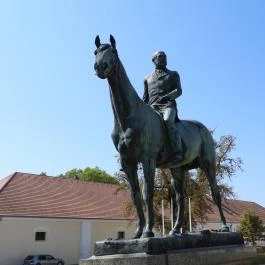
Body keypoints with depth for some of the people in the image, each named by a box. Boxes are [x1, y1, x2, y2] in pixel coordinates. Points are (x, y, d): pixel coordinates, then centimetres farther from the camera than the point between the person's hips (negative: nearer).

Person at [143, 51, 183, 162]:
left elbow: (178, 91, 7)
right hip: (152, 107, 3)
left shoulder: (173, 74, 23)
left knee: (168, 121, -35)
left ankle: (177, 154, -37)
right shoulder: (148, 78, 29)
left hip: (168, 105, -3)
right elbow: (145, 97, 25)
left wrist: (166, 96, -12)